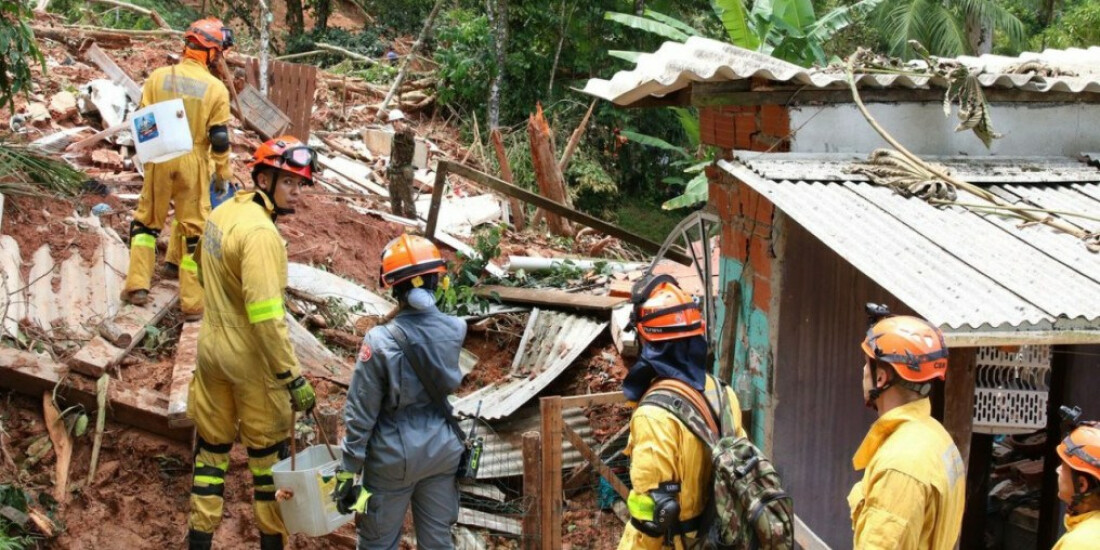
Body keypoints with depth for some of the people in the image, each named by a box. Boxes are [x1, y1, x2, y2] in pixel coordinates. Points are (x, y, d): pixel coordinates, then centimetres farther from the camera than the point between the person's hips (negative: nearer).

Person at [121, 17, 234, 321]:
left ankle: (138, 286, 16)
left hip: (160, 161, 2)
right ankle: (193, 302, 8)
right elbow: (219, 138, -8)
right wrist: (223, 171, 4)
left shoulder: (159, 76, -3)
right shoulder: (216, 88, -9)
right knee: (195, 229, 6)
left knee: (146, 221, 19)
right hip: (193, 164, -2)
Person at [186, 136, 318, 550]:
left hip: (212, 347, 8)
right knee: (269, 454, 8)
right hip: (250, 360, -8)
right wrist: (293, 377, -25)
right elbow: (266, 316, -28)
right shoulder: (260, 232, -24)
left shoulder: (222, 213, 3)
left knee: (212, 445, 16)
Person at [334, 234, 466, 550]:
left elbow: (361, 414, -15)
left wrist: (348, 472, -6)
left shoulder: (380, 342, -21)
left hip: (395, 456, -3)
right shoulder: (455, 330, -11)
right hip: (442, 450, 4)